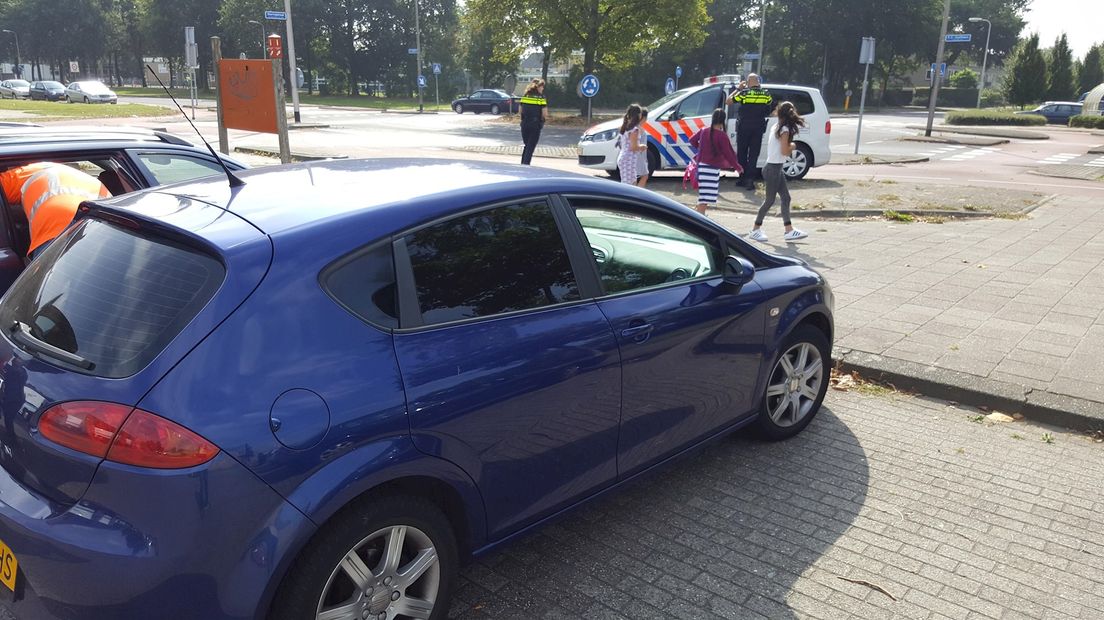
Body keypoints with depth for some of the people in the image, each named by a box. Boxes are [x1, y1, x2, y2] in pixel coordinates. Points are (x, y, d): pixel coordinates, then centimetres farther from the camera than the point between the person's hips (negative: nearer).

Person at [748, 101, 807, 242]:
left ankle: (789, 230, 10)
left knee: (786, 198, 8)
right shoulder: (785, 130, -16)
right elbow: (785, 151, -19)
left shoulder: (776, 127, 10)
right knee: (770, 200, 0)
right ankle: (756, 229, 9)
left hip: (775, 168, 9)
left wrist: (789, 146, 4)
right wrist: (792, 145, 0)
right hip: (773, 169, -9)